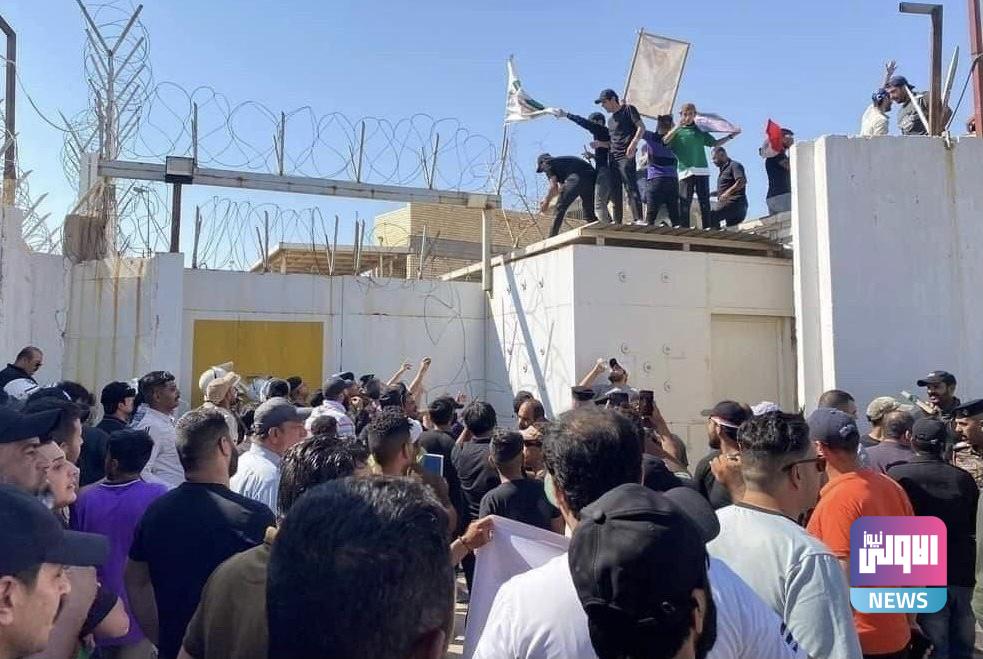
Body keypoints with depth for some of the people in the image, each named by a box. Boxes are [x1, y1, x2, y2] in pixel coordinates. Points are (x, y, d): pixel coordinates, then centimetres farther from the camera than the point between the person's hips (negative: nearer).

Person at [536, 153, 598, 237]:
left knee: (560, 208, 1)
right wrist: (547, 199, 43)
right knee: (589, 212, 17)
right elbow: (561, 188, 41)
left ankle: (551, 239, -2)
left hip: (577, 177, -7)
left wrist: (546, 202, 17)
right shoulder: (562, 161, 39)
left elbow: (553, 186, 5)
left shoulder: (548, 163, 16)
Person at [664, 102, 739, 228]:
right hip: (685, 171, -2)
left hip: (702, 170, 2)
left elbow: (715, 143, 21)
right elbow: (664, 141, -8)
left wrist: (731, 136, 13)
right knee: (684, 203, -7)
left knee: (705, 202, -1)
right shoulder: (676, 131, 10)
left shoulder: (700, 130, 17)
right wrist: (678, 126, -9)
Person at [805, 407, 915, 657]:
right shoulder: (892, 487, 1)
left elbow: (845, 583, -24)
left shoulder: (838, 500, -22)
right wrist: (909, 619, 20)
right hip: (895, 635, 7)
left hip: (858, 639, -7)